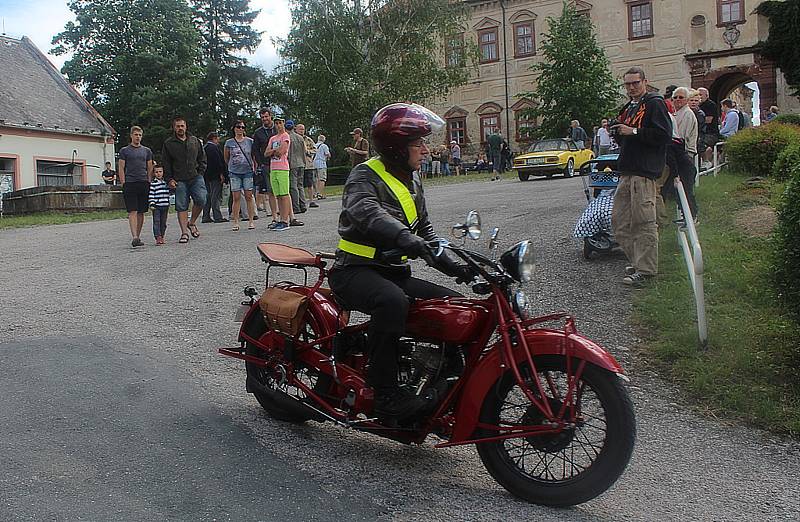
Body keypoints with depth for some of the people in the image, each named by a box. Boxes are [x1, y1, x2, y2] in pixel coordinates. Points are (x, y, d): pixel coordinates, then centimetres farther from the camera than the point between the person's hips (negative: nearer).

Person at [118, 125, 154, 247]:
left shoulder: (147, 151, 15)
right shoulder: (124, 151, 7)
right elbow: (121, 169, 4)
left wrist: (149, 183, 7)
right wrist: (123, 184, -5)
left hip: (144, 184, 3)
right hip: (130, 184, -3)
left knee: (141, 212, 5)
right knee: (132, 212, -11)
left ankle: (138, 237, 14)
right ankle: (134, 237, -18)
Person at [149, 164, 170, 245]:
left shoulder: (166, 182, 11)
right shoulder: (153, 183, -2)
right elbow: (151, 194, -6)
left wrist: (168, 203, 20)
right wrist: (151, 204, -13)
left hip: (165, 205, 4)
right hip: (156, 206, -4)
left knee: (163, 222, 9)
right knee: (156, 222, -7)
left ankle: (162, 237, 16)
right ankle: (157, 237, -10)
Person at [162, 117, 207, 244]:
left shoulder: (195, 141, 13)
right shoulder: (168, 143, 7)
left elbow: (202, 158, 20)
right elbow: (166, 164, 6)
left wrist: (200, 173, 7)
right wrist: (169, 180, -2)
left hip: (196, 177, 2)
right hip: (179, 180, -1)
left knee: (201, 200, -14)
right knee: (181, 206, -4)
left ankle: (192, 222, 10)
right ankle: (184, 232, 1)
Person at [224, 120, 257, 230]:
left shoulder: (250, 141, 3)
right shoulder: (229, 143, 4)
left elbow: (254, 156, 10)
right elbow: (226, 158, 15)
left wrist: (255, 168, 6)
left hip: (248, 172, 0)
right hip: (234, 173, 0)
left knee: (249, 197, 0)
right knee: (236, 198, -1)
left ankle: (251, 221, 6)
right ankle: (235, 222, 2)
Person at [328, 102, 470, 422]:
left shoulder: (412, 180, 16)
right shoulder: (365, 177, -11)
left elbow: (424, 229, 20)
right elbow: (368, 213, -34)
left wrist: (452, 266, 5)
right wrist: (407, 239, -52)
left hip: (396, 273, 8)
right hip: (356, 272, -8)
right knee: (392, 301, -39)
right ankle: (385, 394, -30)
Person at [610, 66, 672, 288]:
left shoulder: (655, 103, -4)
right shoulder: (629, 107, 23)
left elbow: (664, 135, -15)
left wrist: (634, 132, -15)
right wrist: (619, 132, 10)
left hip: (644, 171, -9)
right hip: (627, 171, 9)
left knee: (643, 221, -8)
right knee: (619, 220, 9)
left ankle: (646, 269, -4)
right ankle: (637, 260, 20)